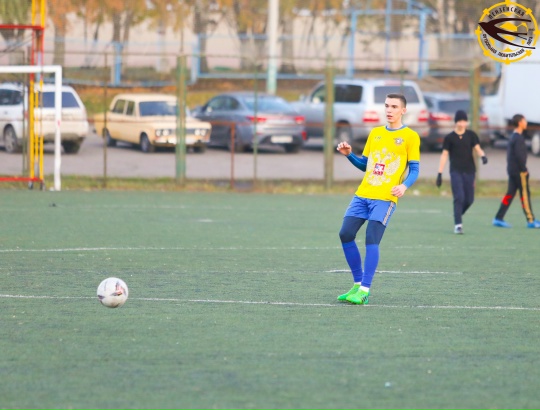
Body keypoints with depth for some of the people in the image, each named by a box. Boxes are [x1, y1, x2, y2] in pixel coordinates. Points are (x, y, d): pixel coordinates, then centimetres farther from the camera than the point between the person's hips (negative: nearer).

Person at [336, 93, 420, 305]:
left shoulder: (410, 136, 1)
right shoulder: (375, 133, 16)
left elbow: (414, 170, -1)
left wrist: (404, 186, -20)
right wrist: (349, 154, 5)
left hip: (385, 198, -6)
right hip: (362, 194, 6)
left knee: (371, 240, -15)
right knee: (345, 234, -2)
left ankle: (364, 291, -13)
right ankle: (358, 284, 11)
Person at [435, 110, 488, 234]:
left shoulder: (471, 135, 8)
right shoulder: (449, 138, 2)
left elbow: (478, 148, 1)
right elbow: (444, 155, 3)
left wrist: (483, 156, -23)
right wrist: (439, 174, -1)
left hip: (469, 171, 3)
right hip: (456, 171, -3)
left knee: (469, 200, 3)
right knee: (459, 198, -14)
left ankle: (458, 215, 29)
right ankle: (458, 224, -11)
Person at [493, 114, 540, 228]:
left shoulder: (513, 137, 14)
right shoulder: (518, 138, -16)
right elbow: (519, 155, -22)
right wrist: (524, 169, -16)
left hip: (512, 170, 9)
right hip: (519, 171, -9)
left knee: (510, 194, 9)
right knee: (525, 194, -4)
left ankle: (499, 218, 6)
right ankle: (530, 220, -2)